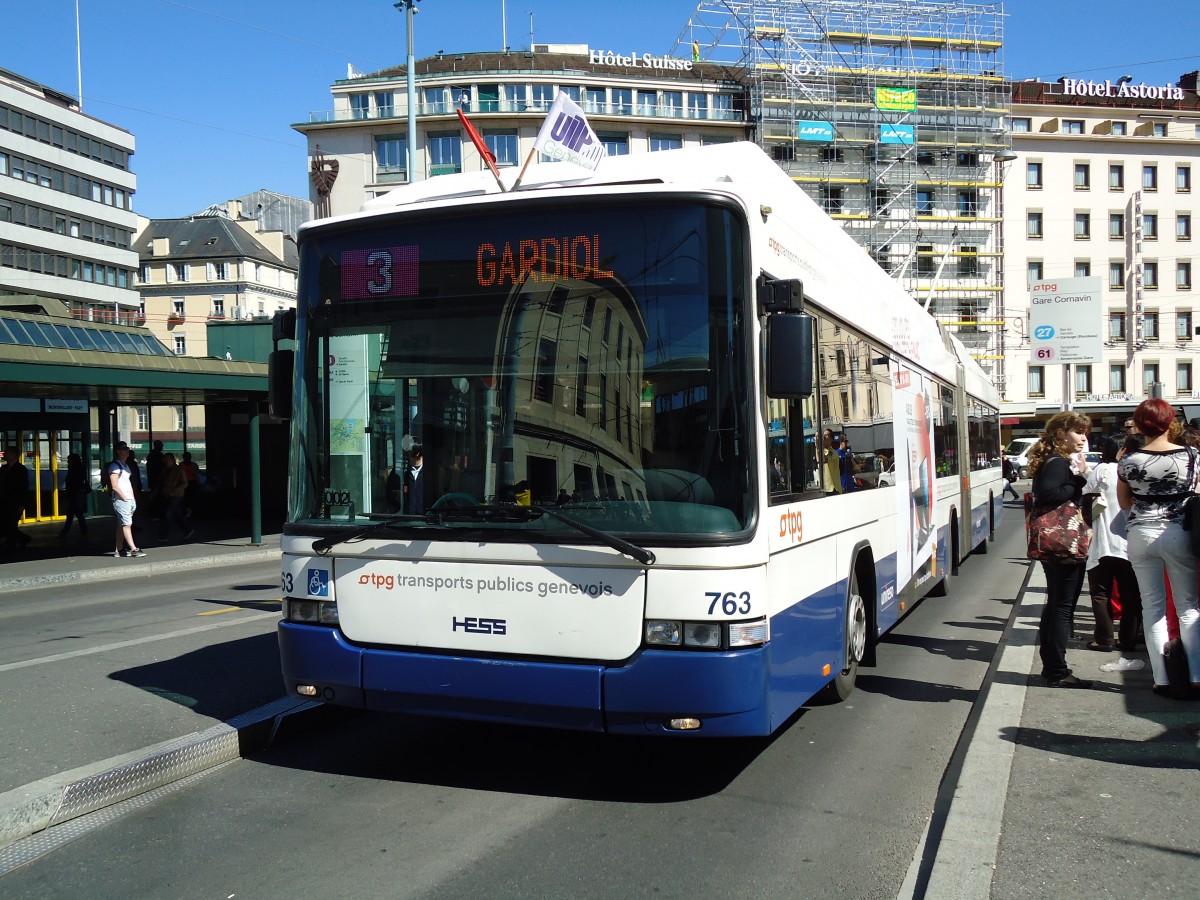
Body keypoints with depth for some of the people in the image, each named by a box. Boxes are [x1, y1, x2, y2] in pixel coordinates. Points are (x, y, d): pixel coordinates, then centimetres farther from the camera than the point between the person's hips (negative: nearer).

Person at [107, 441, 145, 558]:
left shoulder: (125, 465, 19)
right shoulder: (115, 466, -8)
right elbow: (114, 486, -14)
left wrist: (133, 498, 11)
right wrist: (125, 498, -14)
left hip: (129, 499, 9)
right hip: (120, 500, -9)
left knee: (121, 525, 9)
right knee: (127, 524, -11)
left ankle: (119, 550, 11)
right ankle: (134, 549, -15)